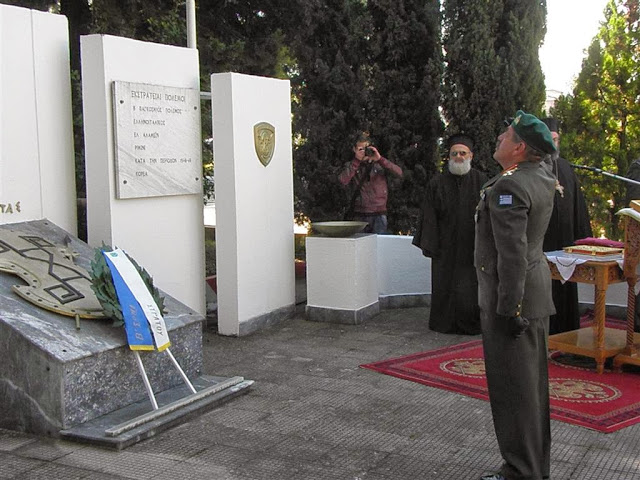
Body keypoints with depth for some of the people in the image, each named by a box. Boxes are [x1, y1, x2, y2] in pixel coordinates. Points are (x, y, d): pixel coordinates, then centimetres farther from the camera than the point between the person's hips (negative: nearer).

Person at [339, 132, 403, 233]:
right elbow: (343, 181, -13)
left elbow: (399, 173, -10)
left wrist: (380, 159, -19)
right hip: (359, 215, 1)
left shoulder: (380, 164, 5)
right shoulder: (352, 166, 6)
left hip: (379, 214, -1)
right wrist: (357, 160, -16)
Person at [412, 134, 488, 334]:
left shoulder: (481, 181, 0)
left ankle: (471, 323, 19)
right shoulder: (436, 183, 2)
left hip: (472, 247, -1)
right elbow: (429, 217, 1)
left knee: (471, 286, 3)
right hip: (446, 247, 1)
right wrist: (429, 244, -4)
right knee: (444, 286, 7)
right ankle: (445, 324, 22)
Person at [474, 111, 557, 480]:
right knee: (532, 383, 17)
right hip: (536, 293, 10)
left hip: (512, 296, -10)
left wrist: (509, 308, -22)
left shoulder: (508, 187, -21)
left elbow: (513, 253, -25)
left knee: (513, 387, -1)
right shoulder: (544, 175, 6)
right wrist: (546, 138, 26)